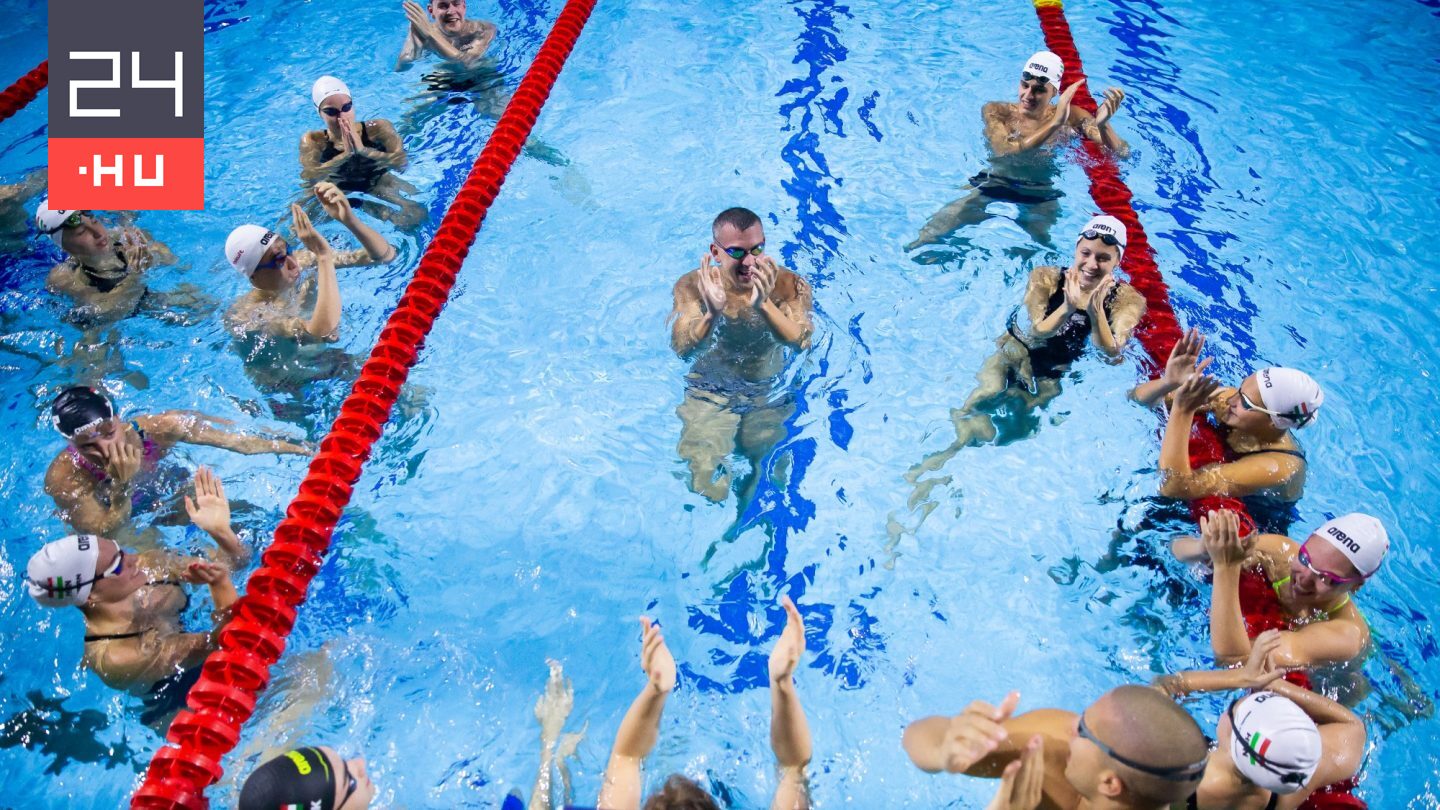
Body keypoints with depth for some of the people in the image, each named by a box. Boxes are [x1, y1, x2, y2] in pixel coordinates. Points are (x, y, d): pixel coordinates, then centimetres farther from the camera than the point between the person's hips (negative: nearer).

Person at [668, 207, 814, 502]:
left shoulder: (789, 285, -14)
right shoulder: (692, 286, -13)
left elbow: (801, 343, -26)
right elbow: (682, 351, -22)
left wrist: (763, 304, -43)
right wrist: (713, 312, -42)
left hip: (770, 392, 1)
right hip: (709, 392, -1)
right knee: (706, 487, -11)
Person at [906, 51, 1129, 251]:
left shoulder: (1072, 117, 0)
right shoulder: (996, 111, -3)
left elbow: (1122, 154, -7)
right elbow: (1007, 150, -24)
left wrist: (1103, 124, -30)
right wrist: (1055, 122, -33)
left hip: (1043, 196, 1)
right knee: (932, 233, -16)